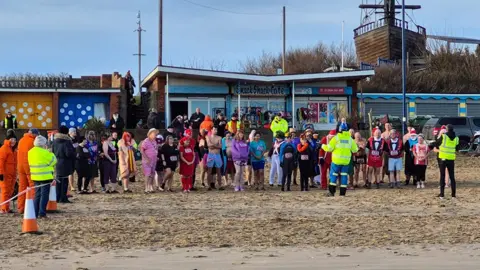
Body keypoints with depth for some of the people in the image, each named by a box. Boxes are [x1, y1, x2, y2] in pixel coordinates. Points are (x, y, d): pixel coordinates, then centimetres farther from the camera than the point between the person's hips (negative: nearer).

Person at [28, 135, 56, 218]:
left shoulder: (30, 152, 7)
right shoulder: (44, 152, -17)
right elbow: (53, 161, -11)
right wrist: (50, 153, 5)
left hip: (35, 176, 7)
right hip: (45, 177, -7)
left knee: (37, 194, 15)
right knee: (44, 195, -1)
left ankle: (35, 213, 14)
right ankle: (42, 213, -4)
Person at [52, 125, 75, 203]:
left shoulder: (55, 141, 7)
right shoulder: (67, 142, -16)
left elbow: (52, 152, 13)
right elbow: (69, 153, -20)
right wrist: (75, 154, -3)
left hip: (57, 164, 7)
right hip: (65, 164, -7)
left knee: (59, 180, 15)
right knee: (64, 181, -1)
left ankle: (57, 197, 19)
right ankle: (63, 198, -1)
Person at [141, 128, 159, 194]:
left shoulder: (154, 141, 13)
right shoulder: (146, 141, -10)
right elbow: (141, 150, -14)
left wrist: (156, 157, 10)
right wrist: (147, 158, -18)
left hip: (154, 161, 8)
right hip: (147, 161, -8)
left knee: (152, 175, 9)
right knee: (148, 175, -12)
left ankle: (151, 188, 15)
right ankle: (146, 189, -11)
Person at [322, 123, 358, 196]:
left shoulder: (336, 138, -8)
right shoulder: (350, 139, 4)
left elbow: (329, 148, -8)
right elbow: (355, 150, 9)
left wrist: (323, 146, 11)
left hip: (336, 160, -3)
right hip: (346, 160, 3)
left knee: (333, 174, 4)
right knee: (344, 175, 9)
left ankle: (331, 192, 1)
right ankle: (343, 192, 6)